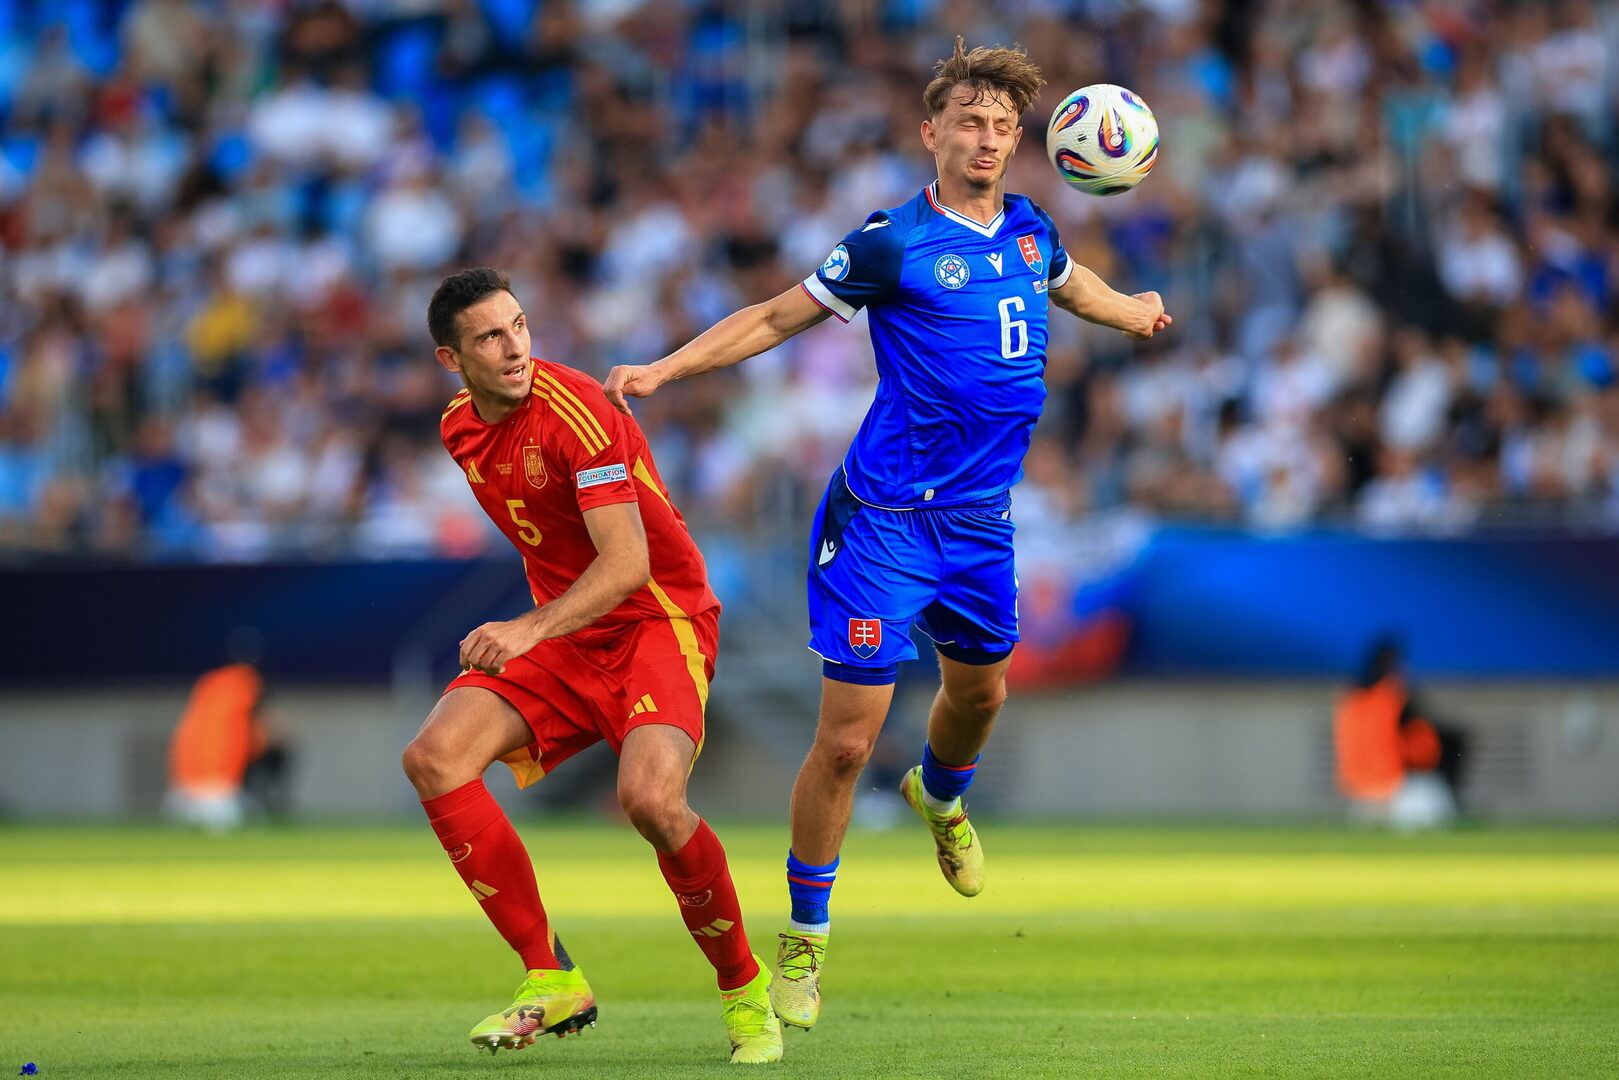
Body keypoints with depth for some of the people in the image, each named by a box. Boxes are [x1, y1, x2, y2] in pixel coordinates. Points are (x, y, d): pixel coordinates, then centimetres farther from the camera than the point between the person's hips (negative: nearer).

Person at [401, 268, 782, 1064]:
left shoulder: (573, 411, -20)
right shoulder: (461, 429, 5)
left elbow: (626, 563, -27)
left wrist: (533, 628, -36)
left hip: (659, 619, -7)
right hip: (564, 633, 7)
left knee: (650, 795, -32)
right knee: (434, 756, -16)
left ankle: (745, 991, -7)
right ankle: (552, 978, -9)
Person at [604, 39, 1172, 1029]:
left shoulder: (1029, 230, 7)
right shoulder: (894, 243, -12)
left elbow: (1069, 282, 31)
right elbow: (778, 318, -4)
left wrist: (1137, 313, 50)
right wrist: (664, 368, -13)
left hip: (983, 518, 6)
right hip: (885, 519, -6)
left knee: (981, 688, 26)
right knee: (848, 739, -9)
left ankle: (941, 798, 60)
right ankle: (804, 940, 5)